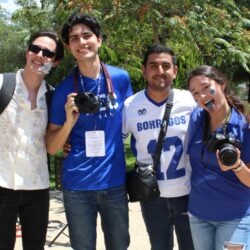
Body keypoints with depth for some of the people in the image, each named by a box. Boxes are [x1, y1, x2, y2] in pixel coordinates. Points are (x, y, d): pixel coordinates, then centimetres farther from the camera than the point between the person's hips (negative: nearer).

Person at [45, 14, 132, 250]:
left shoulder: (120, 78, -1)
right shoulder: (64, 90, -4)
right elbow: (51, 147, -3)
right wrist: (69, 121, -19)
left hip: (115, 182, 1)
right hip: (77, 186, -1)